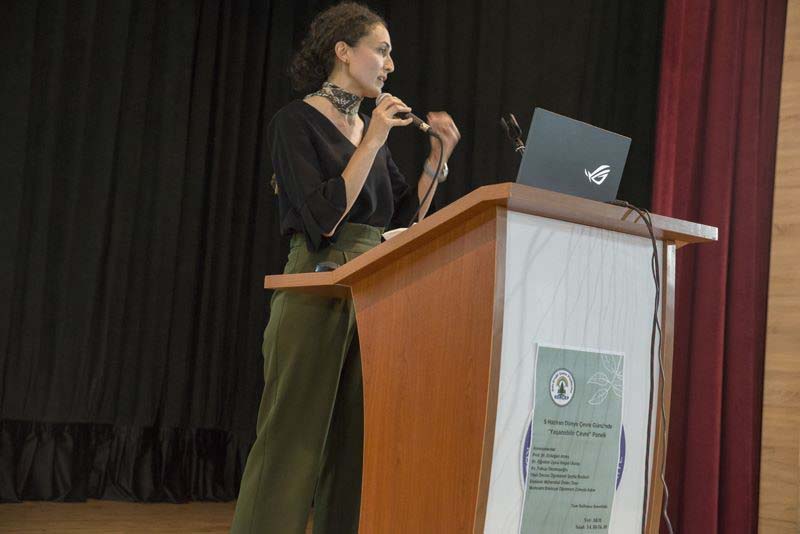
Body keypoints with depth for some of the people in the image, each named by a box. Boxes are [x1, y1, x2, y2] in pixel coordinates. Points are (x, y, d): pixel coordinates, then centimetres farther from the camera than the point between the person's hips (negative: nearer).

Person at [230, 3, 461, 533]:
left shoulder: (373, 129, 17)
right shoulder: (297, 121, -6)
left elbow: (406, 218, 17)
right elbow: (324, 219, -16)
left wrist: (438, 157, 7)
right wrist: (370, 144, -14)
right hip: (317, 290, -7)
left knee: (355, 447, 8)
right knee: (294, 443, -6)